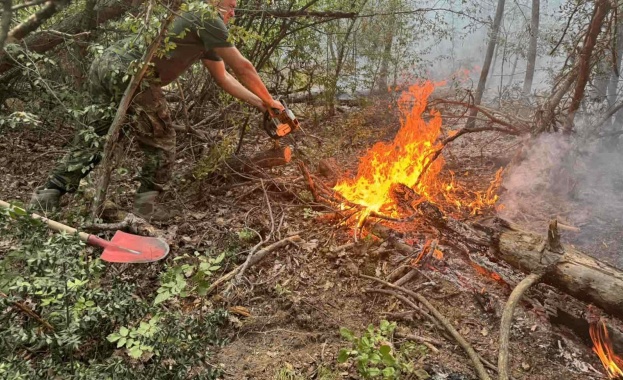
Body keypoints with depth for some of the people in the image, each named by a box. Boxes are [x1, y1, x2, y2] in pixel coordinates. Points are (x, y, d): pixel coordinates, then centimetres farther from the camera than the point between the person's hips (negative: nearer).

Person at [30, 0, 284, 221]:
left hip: (105, 63, 9)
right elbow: (242, 67, 4)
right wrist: (268, 101, 16)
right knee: (161, 143, 6)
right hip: (129, 73, -9)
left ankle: (48, 194, 19)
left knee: (93, 138, 18)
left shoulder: (203, 34, 29)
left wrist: (259, 103, 31)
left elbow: (223, 78, 33)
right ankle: (146, 205, 10)